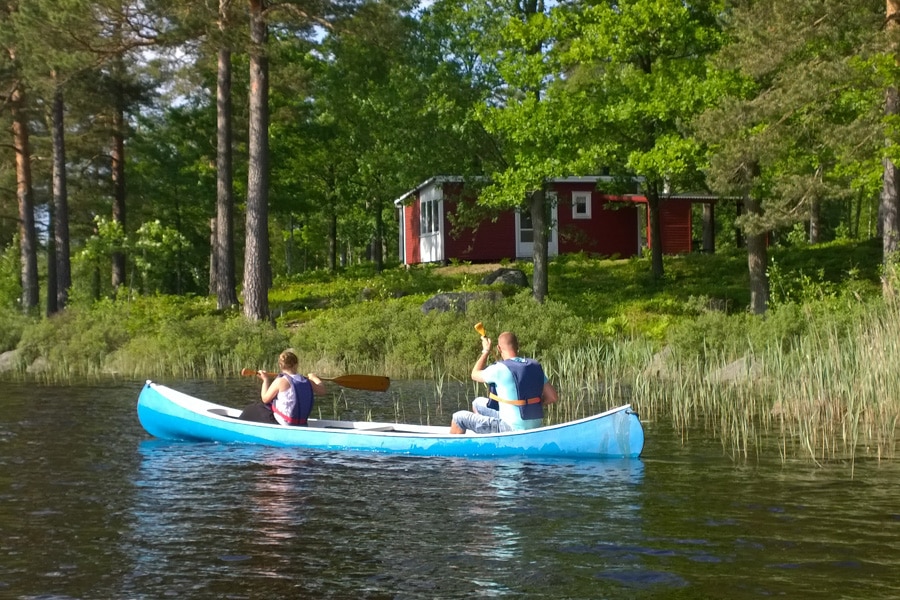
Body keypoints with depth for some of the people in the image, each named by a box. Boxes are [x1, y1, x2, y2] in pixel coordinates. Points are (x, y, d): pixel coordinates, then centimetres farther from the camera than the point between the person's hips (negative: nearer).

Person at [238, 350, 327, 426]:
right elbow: (322, 390, 15)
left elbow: (265, 399, -8)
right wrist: (314, 377, 34)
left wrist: (265, 380, 5)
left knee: (253, 410, 17)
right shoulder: (308, 382, -3)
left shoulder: (280, 381, -17)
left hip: (282, 425, -6)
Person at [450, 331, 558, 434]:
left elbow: (475, 375, 3)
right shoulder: (535, 366, 0)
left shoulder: (500, 369, -17)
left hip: (513, 429, -7)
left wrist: (485, 351, 15)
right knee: (478, 403, 26)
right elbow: (553, 397, 1)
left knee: (459, 418, 5)